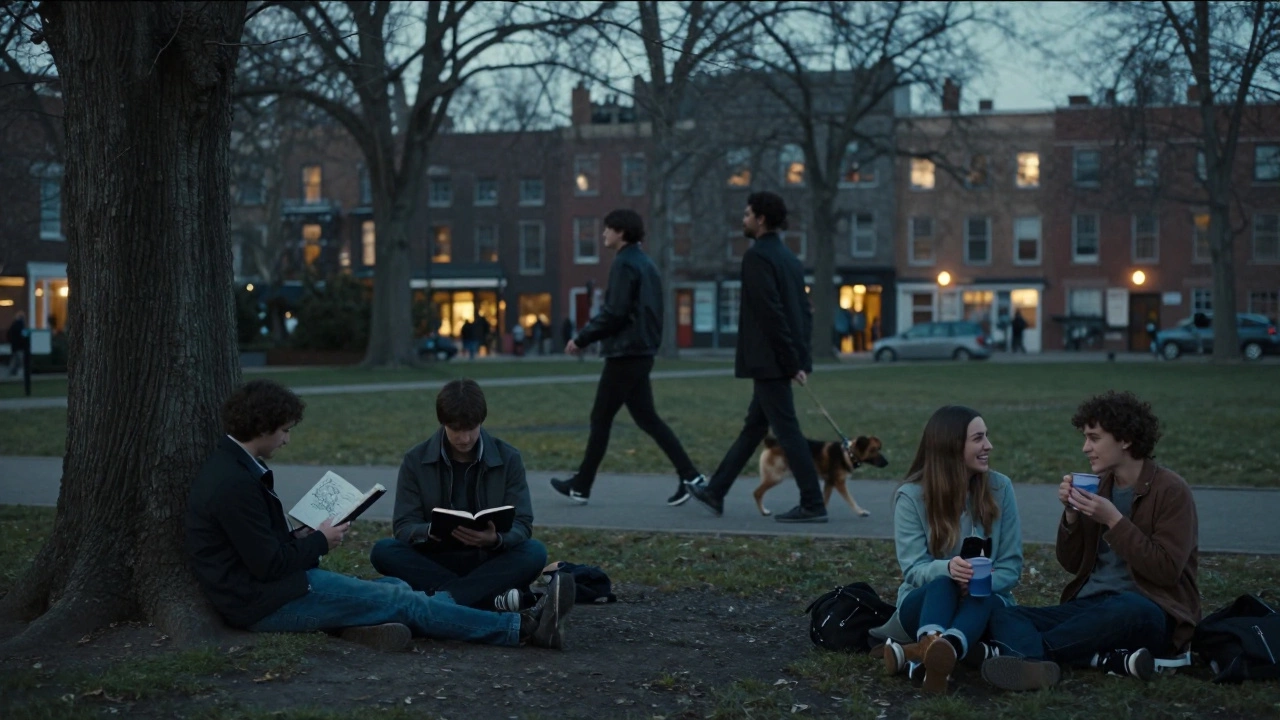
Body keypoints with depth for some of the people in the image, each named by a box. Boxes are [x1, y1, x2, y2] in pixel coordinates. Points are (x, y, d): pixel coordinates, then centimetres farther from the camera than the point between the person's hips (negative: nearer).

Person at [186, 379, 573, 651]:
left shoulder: (234, 466, 10)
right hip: (266, 602, -10)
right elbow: (269, 564, -22)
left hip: (272, 585, 10)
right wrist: (319, 542, -7)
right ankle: (525, 627, -9)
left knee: (396, 587, 5)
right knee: (402, 600, -10)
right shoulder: (233, 483, -22)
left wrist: (298, 538, 3)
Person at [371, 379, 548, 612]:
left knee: (535, 552, -29)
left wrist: (496, 539, -30)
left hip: (489, 562, -1)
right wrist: (431, 531, -30)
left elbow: (522, 525, -6)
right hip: (435, 562, 1)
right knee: (383, 551, -28)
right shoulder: (416, 460, -2)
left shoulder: (508, 459, -2)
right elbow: (403, 527, -6)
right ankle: (493, 599, -36)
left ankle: (438, 600, -38)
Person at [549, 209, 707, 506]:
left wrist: (582, 338, -10)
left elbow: (614, 313, -19)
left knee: (601, 418, 0)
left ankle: (581, 486, 8)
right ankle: (689, 476, 1)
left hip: (625, 354, -9)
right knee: (647, 418, 9)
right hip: (642, 352, 9)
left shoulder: (624, 264, -13)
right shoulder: (646, 264, 15)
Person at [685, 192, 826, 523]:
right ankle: (715, 493, 23)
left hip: (769, 361, -10)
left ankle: (812, 505, -3)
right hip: (784, 360, 10)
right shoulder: (789, 258, 14)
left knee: (787, 431, -5)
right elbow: (805, 311, 14)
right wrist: (799, 359, 11)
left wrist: (792, 361, -17)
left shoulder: (757, 256, -14)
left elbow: (771, 312, -20)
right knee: (753, 427, 13)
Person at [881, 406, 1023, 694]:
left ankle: (927, 653, -67)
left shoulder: (999, 488, -1)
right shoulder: (911, 495, -7)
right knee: (943, 584, -36)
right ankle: (936, 654, -67)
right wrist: (947, 569, -36)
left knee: (981, 597, -35)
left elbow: (1011, 565, -2)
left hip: (985, 601, 1)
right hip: (927, 599, -1)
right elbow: (913, 569, -13)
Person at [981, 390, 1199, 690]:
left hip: (1148, 612, -6)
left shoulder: (1170, 490, -5)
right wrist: (1071, 514, -1)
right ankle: (1105, 660, -39)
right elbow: (1072, 564, 16)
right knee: (1005, 616, -16)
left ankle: (1024, 652, -36)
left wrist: (1113, 520, -15)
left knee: (1127, 608, -41)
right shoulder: (1100, 486, 13)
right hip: (1089, 606, 6)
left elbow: (1167, 570, -13)